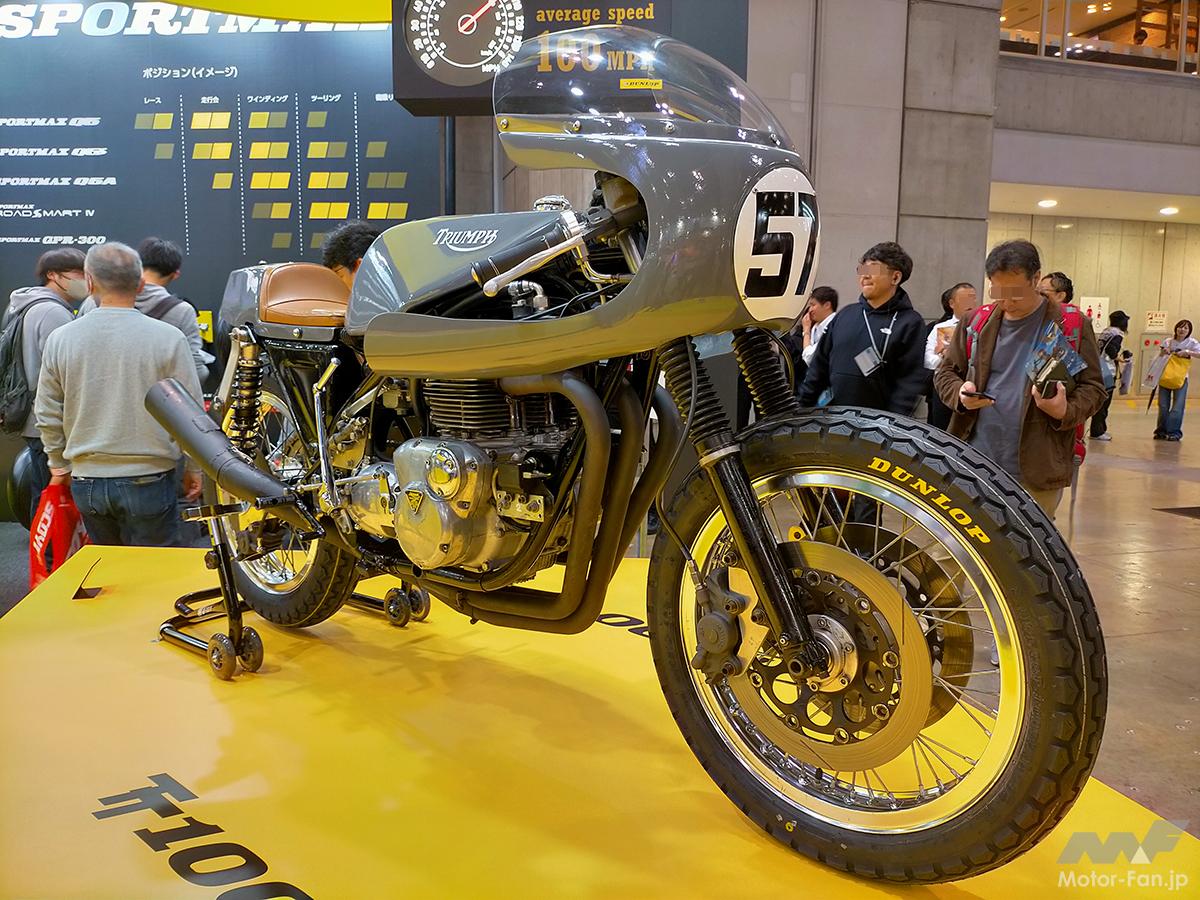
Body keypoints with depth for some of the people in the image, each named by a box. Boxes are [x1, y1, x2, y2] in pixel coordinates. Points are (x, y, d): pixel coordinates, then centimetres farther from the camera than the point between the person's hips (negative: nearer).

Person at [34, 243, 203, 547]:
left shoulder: (60, 339, -1)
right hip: (148, 481, -3)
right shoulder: (167, 337, -11)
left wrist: (58, 464, 22)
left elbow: (47, 414, 7)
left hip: (86, 482, 4)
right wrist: (193, 467, 6)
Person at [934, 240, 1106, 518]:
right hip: (975, 465, 3)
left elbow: (1092, 387, 2)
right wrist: (960, 394, -7)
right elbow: (945, 372, 16)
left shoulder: (1072, 325, 0)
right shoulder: (977, 322, 8)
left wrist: (1066, 412, -19)